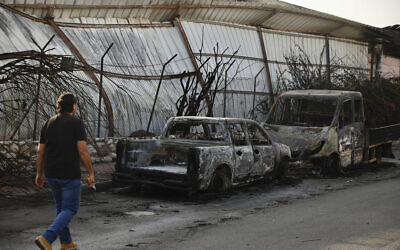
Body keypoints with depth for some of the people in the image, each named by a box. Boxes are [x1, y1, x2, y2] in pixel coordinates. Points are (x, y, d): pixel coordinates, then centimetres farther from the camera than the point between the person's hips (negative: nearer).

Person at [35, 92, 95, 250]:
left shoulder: (48, 124, 8)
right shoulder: (76, 123, -9)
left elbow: (40, 151, 10)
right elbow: (83, 151, -15)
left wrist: (39, 174, 18)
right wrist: (91, 173, -9)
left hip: (51, 174, 7)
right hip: (70, 174, -6)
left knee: (61, 207, 19)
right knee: (70, 209, 2)